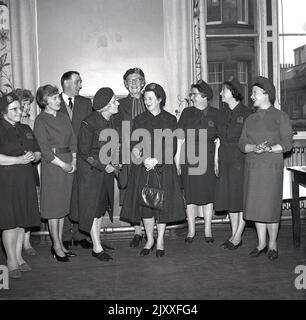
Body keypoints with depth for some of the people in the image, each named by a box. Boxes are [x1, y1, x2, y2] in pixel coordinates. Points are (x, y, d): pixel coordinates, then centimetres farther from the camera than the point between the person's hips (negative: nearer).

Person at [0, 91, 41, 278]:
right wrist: (19, 159, -18)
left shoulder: (26, 129, 15)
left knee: (22, 221, 8)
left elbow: (38, 154, 16)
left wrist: (33, 157, -6)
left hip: (26, 180, 6)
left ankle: (19, 257, 20)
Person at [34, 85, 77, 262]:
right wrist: (63, 165, -13)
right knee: (53, 206, 0)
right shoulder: (40, 120, -6)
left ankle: (60, 244, 19)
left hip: (69, 163, 6)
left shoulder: (64, 117, 12)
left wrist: (74, 161, -3)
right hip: (52, 165, -6)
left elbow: (73, 139, 10)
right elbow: (44, 149, -12)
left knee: (63, 204, 10)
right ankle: (56, 246, 9)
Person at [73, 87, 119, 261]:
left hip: (106, 167, 7)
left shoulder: (110, 120, 2)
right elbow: (84, 152, -17)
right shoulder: (89, 123, -21)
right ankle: (97, 248, 5)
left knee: (102, 205, 12)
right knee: (93, 206, -1)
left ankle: (97, 241, 24)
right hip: (90, 169, -7)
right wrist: (104, 166, -16)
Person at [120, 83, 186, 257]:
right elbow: (134, 144, 3)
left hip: (164, 167, -1)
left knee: (163, 203, 2)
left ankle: (160, 240, 17)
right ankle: (149, 239, 19)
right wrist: (143, 158, -17)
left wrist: (156, 160, -14)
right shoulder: (139, 120, 8)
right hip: (143, 168, 2)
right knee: (145, 203, 3)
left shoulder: (170, 119, 2)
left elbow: (172, 148, -2)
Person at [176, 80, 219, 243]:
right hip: (189, 160, 1)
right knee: (190, 195, 4)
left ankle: (208, 230, 16)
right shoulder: (187, 113, 6)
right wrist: (177, 159, 0)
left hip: (208, 159, 0)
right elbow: (180, 138, 5)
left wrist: (217, 159, 0)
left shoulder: (215, 114, 3)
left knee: (208, 194, 4)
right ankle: (191, 230, 16)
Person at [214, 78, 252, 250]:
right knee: (229, 197, 9)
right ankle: (234, 234, 19)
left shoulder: (246, 113, -8)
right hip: (225, 158, 7)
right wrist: (217, 159, 10)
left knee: (241, 197, -1)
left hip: (241, 158, -6)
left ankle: (238, 236, 8)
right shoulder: (223, 112, 12)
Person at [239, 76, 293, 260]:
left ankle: (272, 245, 14)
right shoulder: (251, 119, 14)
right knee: (256, 205, 6)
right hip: (253, 167, 5)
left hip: (272, 166, -4)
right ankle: (261, 243, 19)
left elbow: (288, 143, -6)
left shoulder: (280, 117, 0)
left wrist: (269, 148, -20)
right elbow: (242, 144, 7)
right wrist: (254, 147, -13)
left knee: (271, 205, -1)